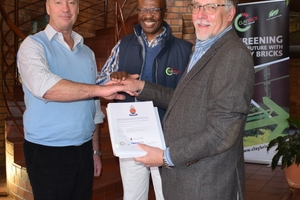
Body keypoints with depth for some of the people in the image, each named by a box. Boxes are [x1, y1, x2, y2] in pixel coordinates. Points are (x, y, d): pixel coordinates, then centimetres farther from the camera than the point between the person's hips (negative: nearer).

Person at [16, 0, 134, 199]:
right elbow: (44, 86, -28)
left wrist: (95, 150, 14)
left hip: (84, 150, 5)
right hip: (48, 152, -5)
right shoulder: (33, 45, -6)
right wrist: (100, 89, -30)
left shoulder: (87, 52, 11)